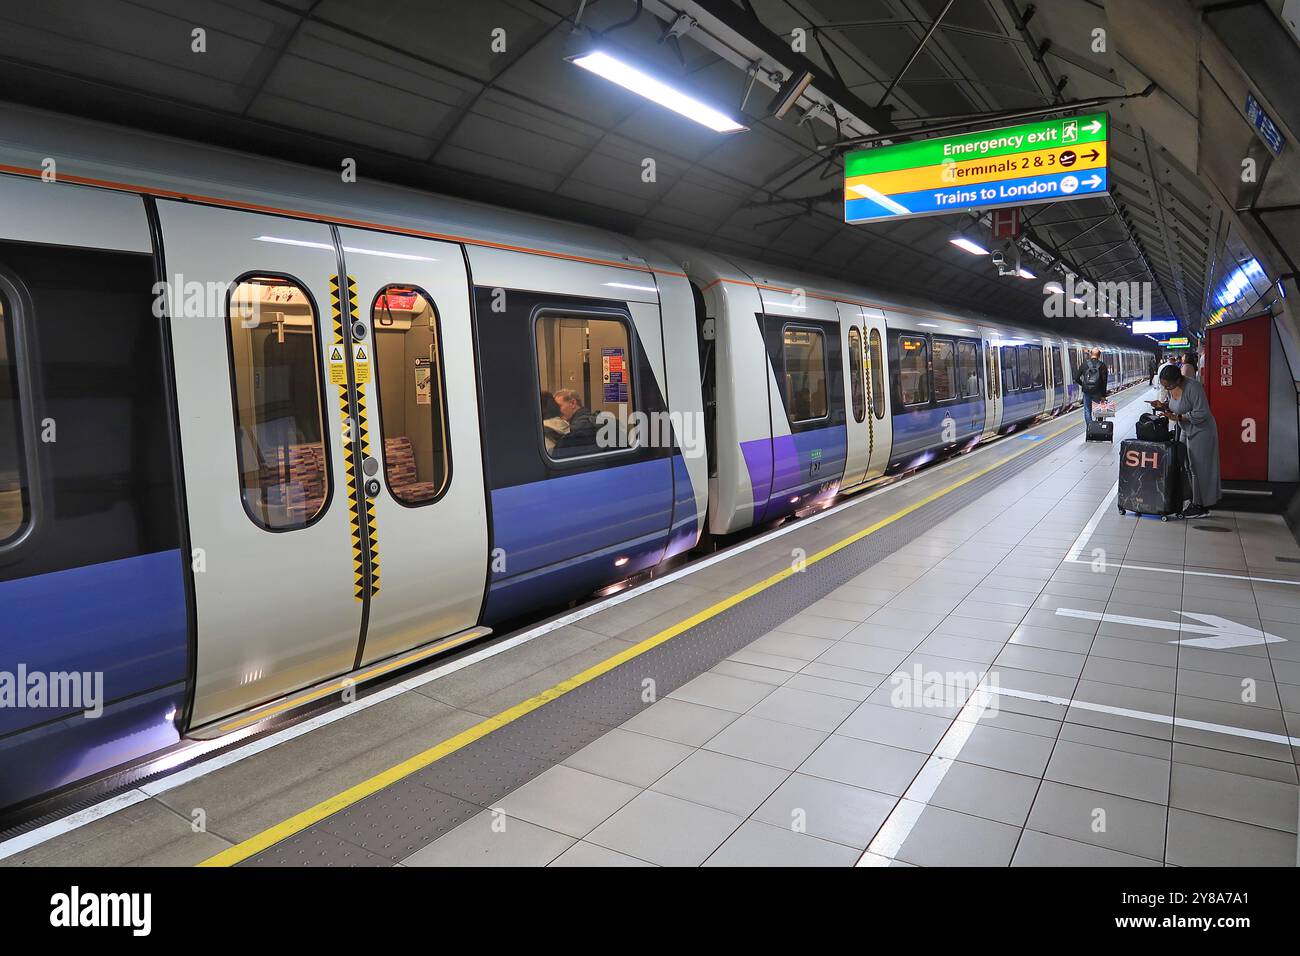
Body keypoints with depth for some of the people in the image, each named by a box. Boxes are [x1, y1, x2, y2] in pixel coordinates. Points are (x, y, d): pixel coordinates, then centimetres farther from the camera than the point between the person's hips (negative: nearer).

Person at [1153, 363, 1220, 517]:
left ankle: (1201, 506, 5)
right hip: (1186, 431, 9)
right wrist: (1163, 405, -3)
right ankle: (1196, 502, 20)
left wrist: (1176, 417, -24)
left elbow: (1201, 414, -26)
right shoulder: (1172, 387, 0)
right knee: (1188, 466, 11)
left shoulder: (1192, 387, -25)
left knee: (1198, 468, -3)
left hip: (1201, 431, -9)